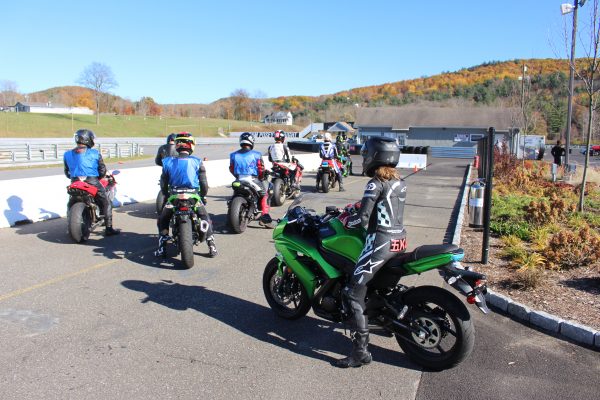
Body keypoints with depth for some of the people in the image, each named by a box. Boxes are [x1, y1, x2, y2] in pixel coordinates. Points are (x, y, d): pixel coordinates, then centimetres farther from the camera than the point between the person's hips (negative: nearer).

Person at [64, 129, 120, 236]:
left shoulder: (67, 155, 6)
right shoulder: (95, 153, -4)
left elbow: (67, 172, 10)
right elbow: (102, 170, -2)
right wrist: (99, 177, 18)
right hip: (92, 182, -4)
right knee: (106, 203, 9)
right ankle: (108, 228, 5)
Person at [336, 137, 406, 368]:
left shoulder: (376, 184, -11)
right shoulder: (399, 183, 13)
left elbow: (362, 219, -17)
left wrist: (345, 221, 2)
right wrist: (358, 207, 26)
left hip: (381, 241, -9)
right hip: (400, 240, 9)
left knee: (352, 293, -8)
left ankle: (361, 351, -10)